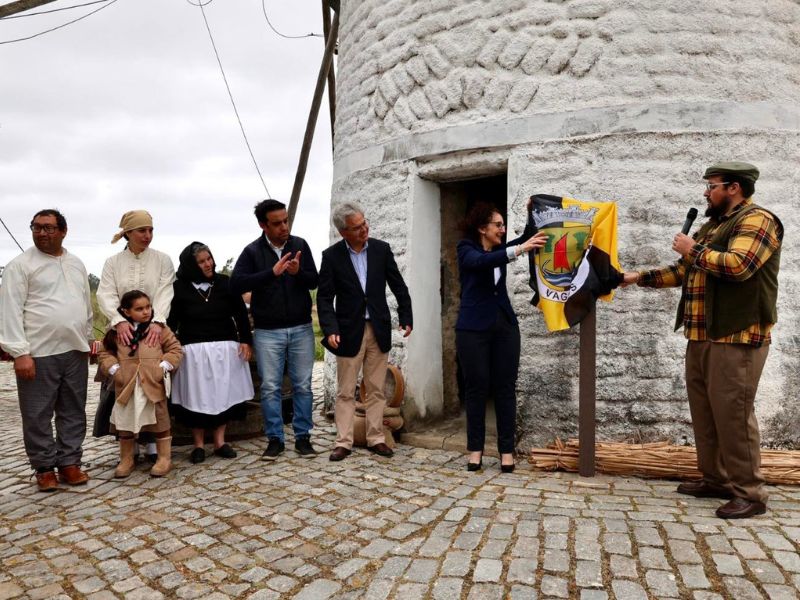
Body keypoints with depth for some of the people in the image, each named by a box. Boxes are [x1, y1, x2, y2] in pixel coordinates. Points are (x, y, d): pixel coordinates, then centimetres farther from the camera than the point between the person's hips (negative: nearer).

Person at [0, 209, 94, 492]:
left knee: (74, 412, 10)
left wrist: (86, 342, 15)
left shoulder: (76, 264, 13)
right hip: (38, 353, -5)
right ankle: (45, 468, 16)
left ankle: (69, 463, 21)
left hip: (75, 352, 5)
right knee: (38, 415, 3)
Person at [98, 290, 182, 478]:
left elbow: (175, 349, 2)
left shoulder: (159, 329, 0)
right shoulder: (117, 332, 3)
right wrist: (114, 369, -5)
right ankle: (126, 459, 28)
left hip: (153, 385, -1)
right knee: (125, 424, 12)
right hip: (126, 387, 2)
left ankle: (164, 458, 18)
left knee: (160, 423, 6)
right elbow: (105, 353, 10)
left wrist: (163, 367, -9)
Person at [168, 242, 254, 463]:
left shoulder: (224, 283, 3)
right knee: (196, 396, 3)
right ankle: (198, 445, 15)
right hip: (193, 351, -2)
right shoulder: (180, 288, -2)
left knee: (223, 394, 6)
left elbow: (240, 313, 6)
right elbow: (171, 321, 1)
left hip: (224, 349, 2)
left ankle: (220, 442, 18)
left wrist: (246, 340, -1)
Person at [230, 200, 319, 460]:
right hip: (268, 332, -1)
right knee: (270, 387, 4)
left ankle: (303, 437, 19)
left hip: (301, 328, 1)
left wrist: (298, 272, -22)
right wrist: (272, 272, -24)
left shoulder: (300, 245, 2)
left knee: (303, 385, 7)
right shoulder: (252, 251, -2)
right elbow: (236, 284, -15)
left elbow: (314, 281, 0)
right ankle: (275, 439, 17)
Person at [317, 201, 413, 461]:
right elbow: (324, 297, -7)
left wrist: (406, 318, 1)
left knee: (376, 390, 9)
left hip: (379, 329, 2)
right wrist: (330, 329, -19)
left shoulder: (381, 249, 0)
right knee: (345, 391, 5)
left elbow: (398, 286, 6)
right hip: (349, 331, -2)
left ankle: (376, 438, 19)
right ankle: (343, 442, 13)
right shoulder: (332, 256, -5)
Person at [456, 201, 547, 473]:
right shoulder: (466, 249, -5)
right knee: (477, 388, 1)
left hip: (505, 326, 5)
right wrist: (520, 249, -34)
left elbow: (526, 238, 11)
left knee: (505, 388, 3)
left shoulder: (500, 249, 12)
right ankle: (475, 449, 13)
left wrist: (532, 213, -5)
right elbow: (482, 262, -26)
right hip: (473, 328, -5)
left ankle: (506, 449, 10)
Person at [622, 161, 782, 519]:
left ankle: (749, 493, 3)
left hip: (736, 337, -9)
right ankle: (716, 479, 23)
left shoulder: (756, 220, -7)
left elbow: (737, 264, -23)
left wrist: (694, 250, -11)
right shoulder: (712, 225, 21)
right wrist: (638, 278, 20)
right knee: (705, 411, 12)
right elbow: (682, 271, 24)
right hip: (701, 337, 9)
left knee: (732, 413, -7)